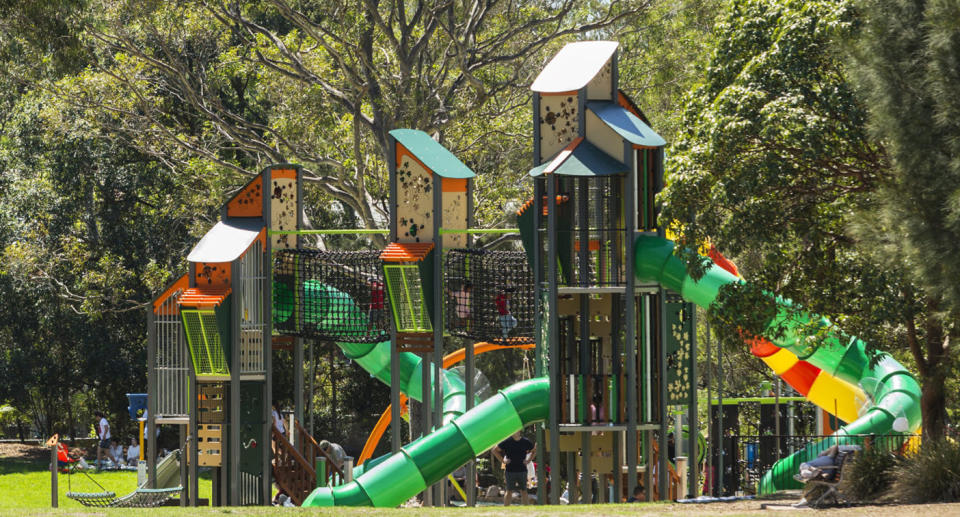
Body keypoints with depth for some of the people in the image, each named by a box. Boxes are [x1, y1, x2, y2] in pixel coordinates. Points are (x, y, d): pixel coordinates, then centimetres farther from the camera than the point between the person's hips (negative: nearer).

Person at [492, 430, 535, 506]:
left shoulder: (526, 442, 3)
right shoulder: (507, 442, -3)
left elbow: (534, 450, 19)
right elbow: (495, 450, 5)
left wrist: (528, 460, 5)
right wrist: (503, 460, -4)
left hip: (522, 470, 2)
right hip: (510, 470, -2)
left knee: (523, 491, 6)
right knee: (509, 491, 0)